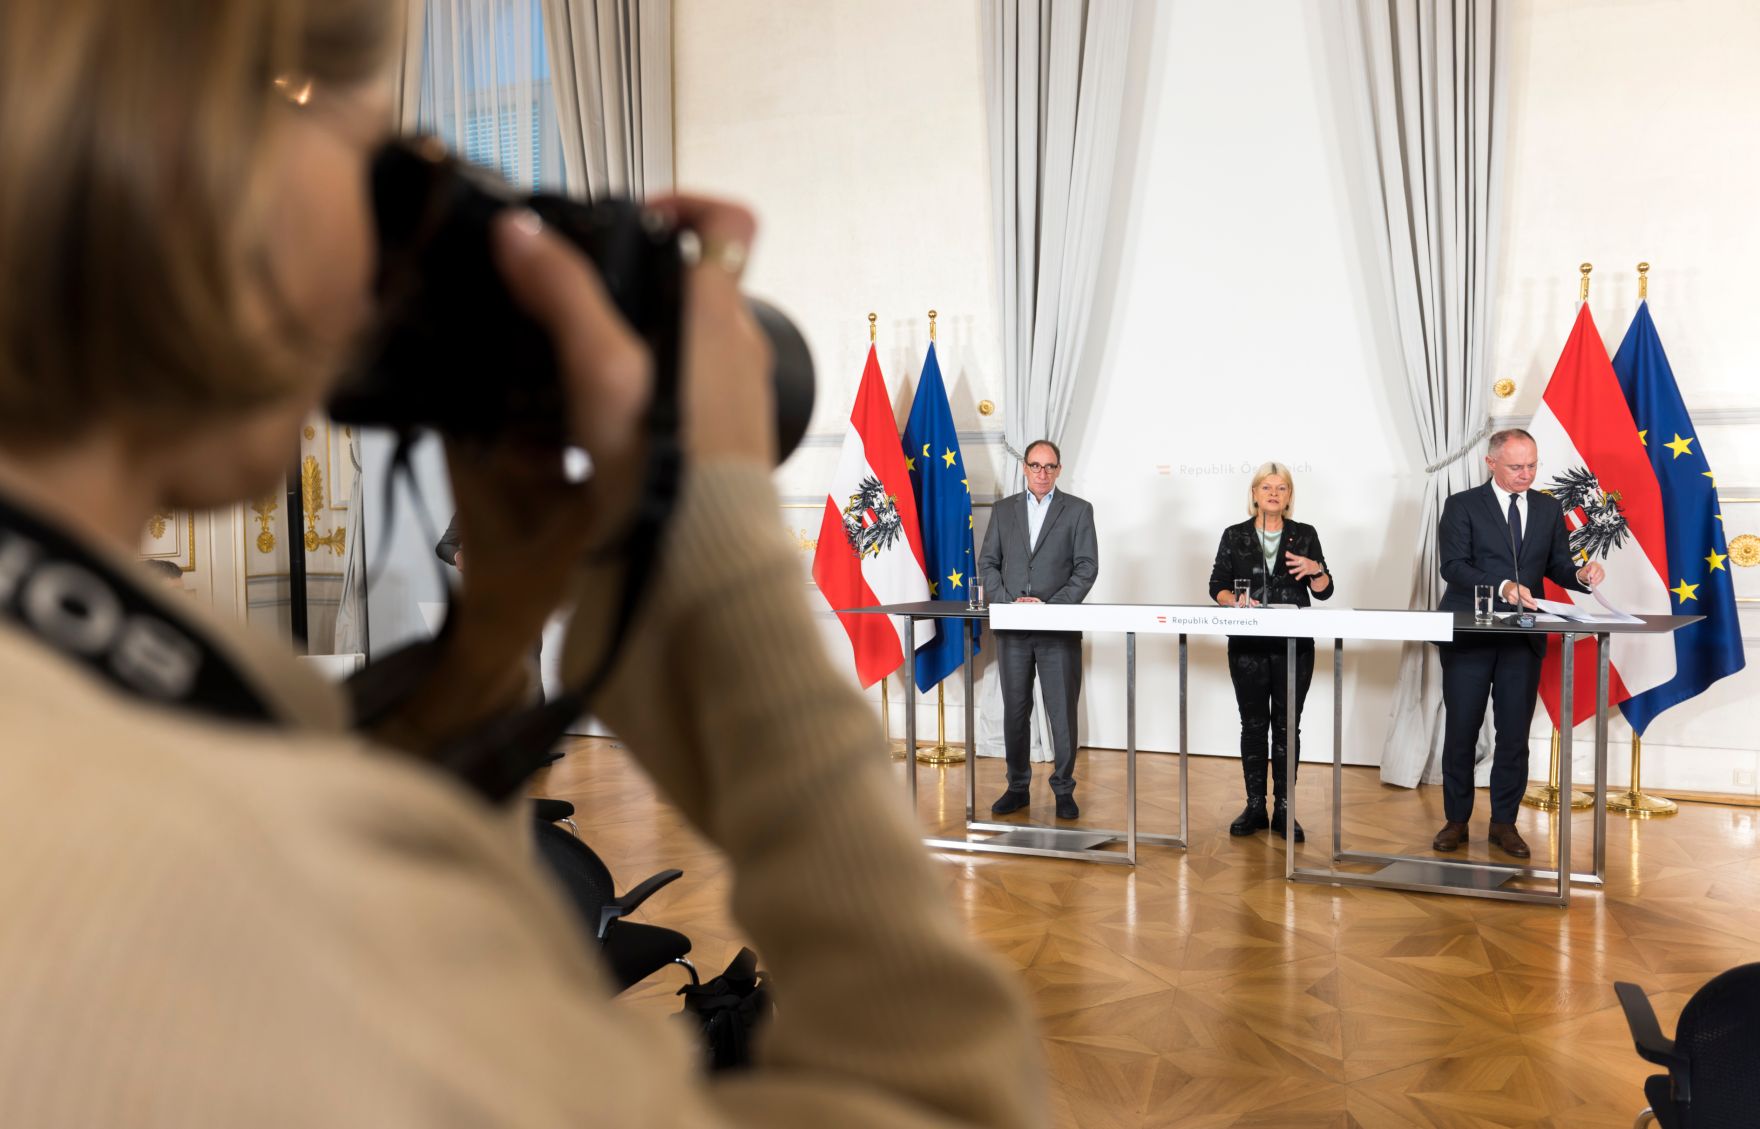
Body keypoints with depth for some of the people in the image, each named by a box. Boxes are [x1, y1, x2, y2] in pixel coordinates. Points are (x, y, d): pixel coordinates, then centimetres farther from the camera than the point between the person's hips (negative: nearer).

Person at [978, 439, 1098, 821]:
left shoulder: (1078, 510, 4)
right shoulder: (1003, 510, 11)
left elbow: (1087, 567, -2)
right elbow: (988, 562, 8)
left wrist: (1051, 605, -13)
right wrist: (1008, 601, -8)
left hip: (1059, 628, -2)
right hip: (1012, 627, 3)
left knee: (1062, 711, 1)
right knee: (1015, 710, 9)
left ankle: (1064, 789, 13)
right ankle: (1018, 786, 20)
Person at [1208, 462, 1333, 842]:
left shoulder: (1305, 535, 6)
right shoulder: (1235, 536, 6)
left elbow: (1324, 592, 5)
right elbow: (1217, 587, 4)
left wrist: (1315, 570, -15)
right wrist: (1238, 602, -15)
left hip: (1294, 645, 0)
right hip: (1247, 644, 0)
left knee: (1286, 725, 3)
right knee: (1253, 723, 4)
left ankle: (1284, 810, 10)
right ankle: (1254, 807, 12)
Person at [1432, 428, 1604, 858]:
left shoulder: (1548, 508, 10)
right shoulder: (1462, 505, -3)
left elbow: (1556, 565, 11)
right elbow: (1453, 566, -13)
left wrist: (1581, 575, -12)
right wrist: (1502, 587, -27)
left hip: (1524, 637, 3)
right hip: (1469, 634, -3)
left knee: (1515, 734, 6)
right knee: (1461, 732, 4)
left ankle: (1504, 823, 18)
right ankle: (1456, 821, 17)